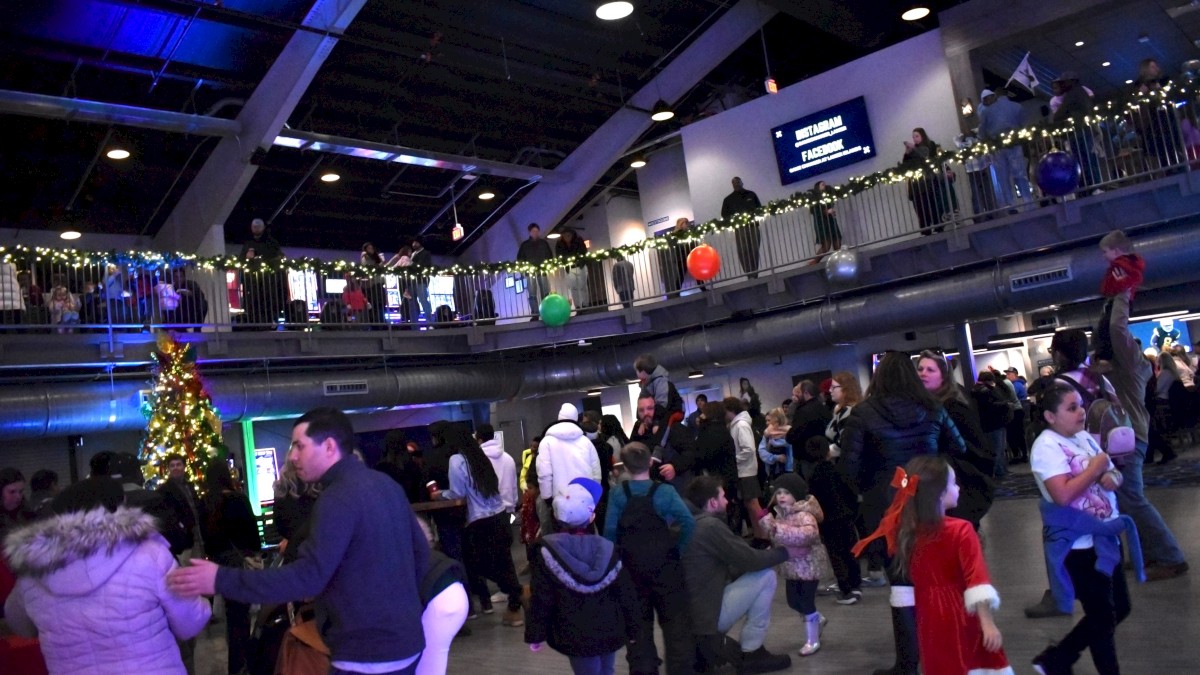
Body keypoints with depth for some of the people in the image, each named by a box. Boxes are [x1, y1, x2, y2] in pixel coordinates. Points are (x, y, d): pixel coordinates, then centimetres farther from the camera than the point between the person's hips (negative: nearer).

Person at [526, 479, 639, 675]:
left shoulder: (546, 552, -13)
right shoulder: (609, 549, -8)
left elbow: (540, 599, -10)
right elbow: (627, 596, -3)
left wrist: (535, 634, 1)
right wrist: (635, 631, 9)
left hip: (574, 636, -3)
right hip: (609, 631, 3)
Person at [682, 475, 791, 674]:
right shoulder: (709, 525, -18)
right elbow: (749, 560, -14)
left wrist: (768, 552, 10)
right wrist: (784, 551, 2)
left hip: (688, 613, 9)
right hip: (705, 613, -9)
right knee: (766, 576, -2)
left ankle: (712, 643, 18)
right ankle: (751, 653, 5)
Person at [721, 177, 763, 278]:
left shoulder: (751, 194, 13)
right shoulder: (728, 199, 8)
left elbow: (759, 208, 16)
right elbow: (724, 215, 8)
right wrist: (733, 218, -11)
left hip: (754, 226, 2)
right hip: (739, 229, -1)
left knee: (755, 251, 2)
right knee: (743, 253, -10)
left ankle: (754, 274, 9)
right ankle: (749, 275, -8)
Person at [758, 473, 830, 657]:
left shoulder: (804, 514, -24)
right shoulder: (779, 514, 3)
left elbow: (808, 534, -45)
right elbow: (774, 536, 16)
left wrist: (780, 529, -47)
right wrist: (767, 522, -2)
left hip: (809, 563, -8)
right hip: (791, 564, 9)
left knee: (806, 601, -3)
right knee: (793, 601, 17)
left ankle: (812, 640, 15)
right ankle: (818, 619, 44)